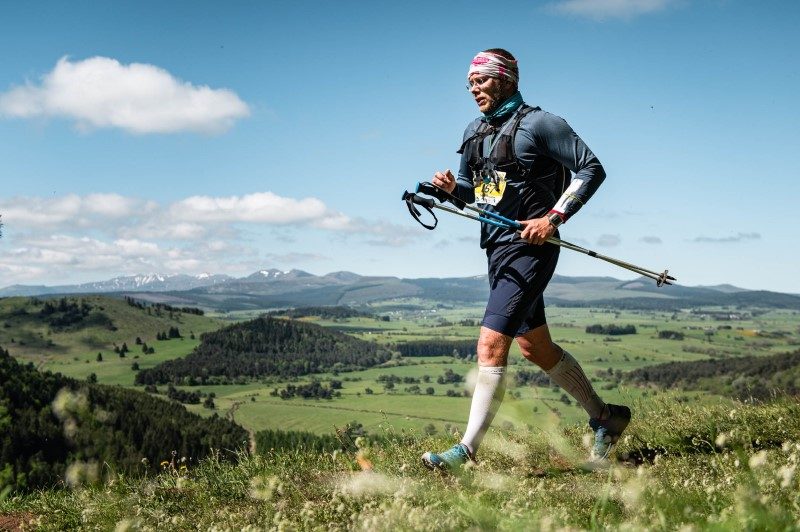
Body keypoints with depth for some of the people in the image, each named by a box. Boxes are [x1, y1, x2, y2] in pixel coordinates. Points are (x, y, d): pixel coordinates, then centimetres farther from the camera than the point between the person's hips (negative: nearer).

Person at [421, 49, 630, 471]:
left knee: (491, 345, -16)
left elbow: (591, 169, -10)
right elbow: (473, 189, 22)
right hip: (497, 249, 9)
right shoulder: (475, 131, 14)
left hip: (528, 248, -9)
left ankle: (467, 450, -10)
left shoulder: (537, 123, -9)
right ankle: (604, 417, 32)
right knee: (536, 348, 16)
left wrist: (554, 218, -19)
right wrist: (452, 187, -1)